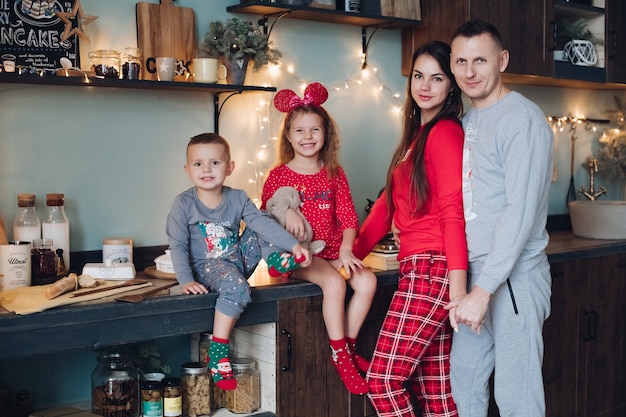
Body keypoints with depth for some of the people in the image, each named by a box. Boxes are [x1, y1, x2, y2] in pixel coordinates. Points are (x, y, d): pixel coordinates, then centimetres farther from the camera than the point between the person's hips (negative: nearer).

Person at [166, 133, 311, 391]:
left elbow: (263, 222, -11)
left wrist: (294, 245, -24)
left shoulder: (238, 199, -1)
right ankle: (217, 350, -28)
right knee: (237, 287, -34)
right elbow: (177, 246, -9)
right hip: (207, 266, -4)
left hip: (238, 259, 4)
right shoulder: (184, 204, -9)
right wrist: (186, 280, -21)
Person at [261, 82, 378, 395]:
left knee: (367, 281, -21)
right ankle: (340, 355, -15)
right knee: (334, 282, -31)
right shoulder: (279, 175, -1)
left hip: (333, 250, 4)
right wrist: (286, 213, -21)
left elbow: (348, 218, 4)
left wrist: (345, 250, -12)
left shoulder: (334, 174, 8)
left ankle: (349, 344, -1)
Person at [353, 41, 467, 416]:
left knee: (383, 381, -5)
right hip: (417, 269, 9)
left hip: (432, 269, -9)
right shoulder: (416, 135, 20)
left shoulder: (445, 132, -7)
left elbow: (454, 212, -15)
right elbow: (389, 203, 24)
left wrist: (458, 287, -20)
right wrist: (351, 254, 24)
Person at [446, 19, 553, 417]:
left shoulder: (523, 119, -12)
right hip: (473, 274, 8)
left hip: (513, 277, -8)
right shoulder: (467, 122, 14)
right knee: (465, 383, 15)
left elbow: (520, 212, -19)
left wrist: (484, 290, -21)